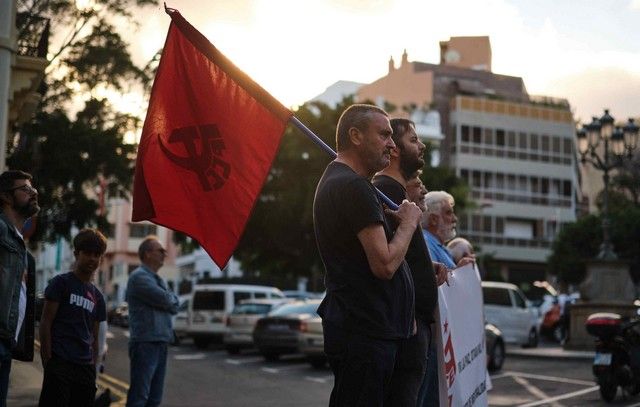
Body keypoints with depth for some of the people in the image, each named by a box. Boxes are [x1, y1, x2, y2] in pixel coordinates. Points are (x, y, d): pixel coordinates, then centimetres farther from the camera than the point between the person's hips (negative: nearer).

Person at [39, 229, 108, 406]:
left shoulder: (97, 296, 17)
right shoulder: (61, 283, 1)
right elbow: (45, 322, -4)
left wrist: (93, 369, 10)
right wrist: (48, 360, -10)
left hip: (85, 368, 6)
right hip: (59, 363, -6)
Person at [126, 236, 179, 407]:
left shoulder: (158, 280, 20)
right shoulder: (140, 277, -9)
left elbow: (174, 306, 12)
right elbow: (166, 300, -18)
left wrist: (168, 298, -7)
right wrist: (171, 297, 4)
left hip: (161, 343, 9)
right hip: (145, 343, -9)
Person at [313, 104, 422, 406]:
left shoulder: (334, 180, 18)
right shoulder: (355, 186, -16)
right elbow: (384, 264, -21)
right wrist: (408, 222, -5)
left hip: (360, 327, 11)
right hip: (365, 333, -11)